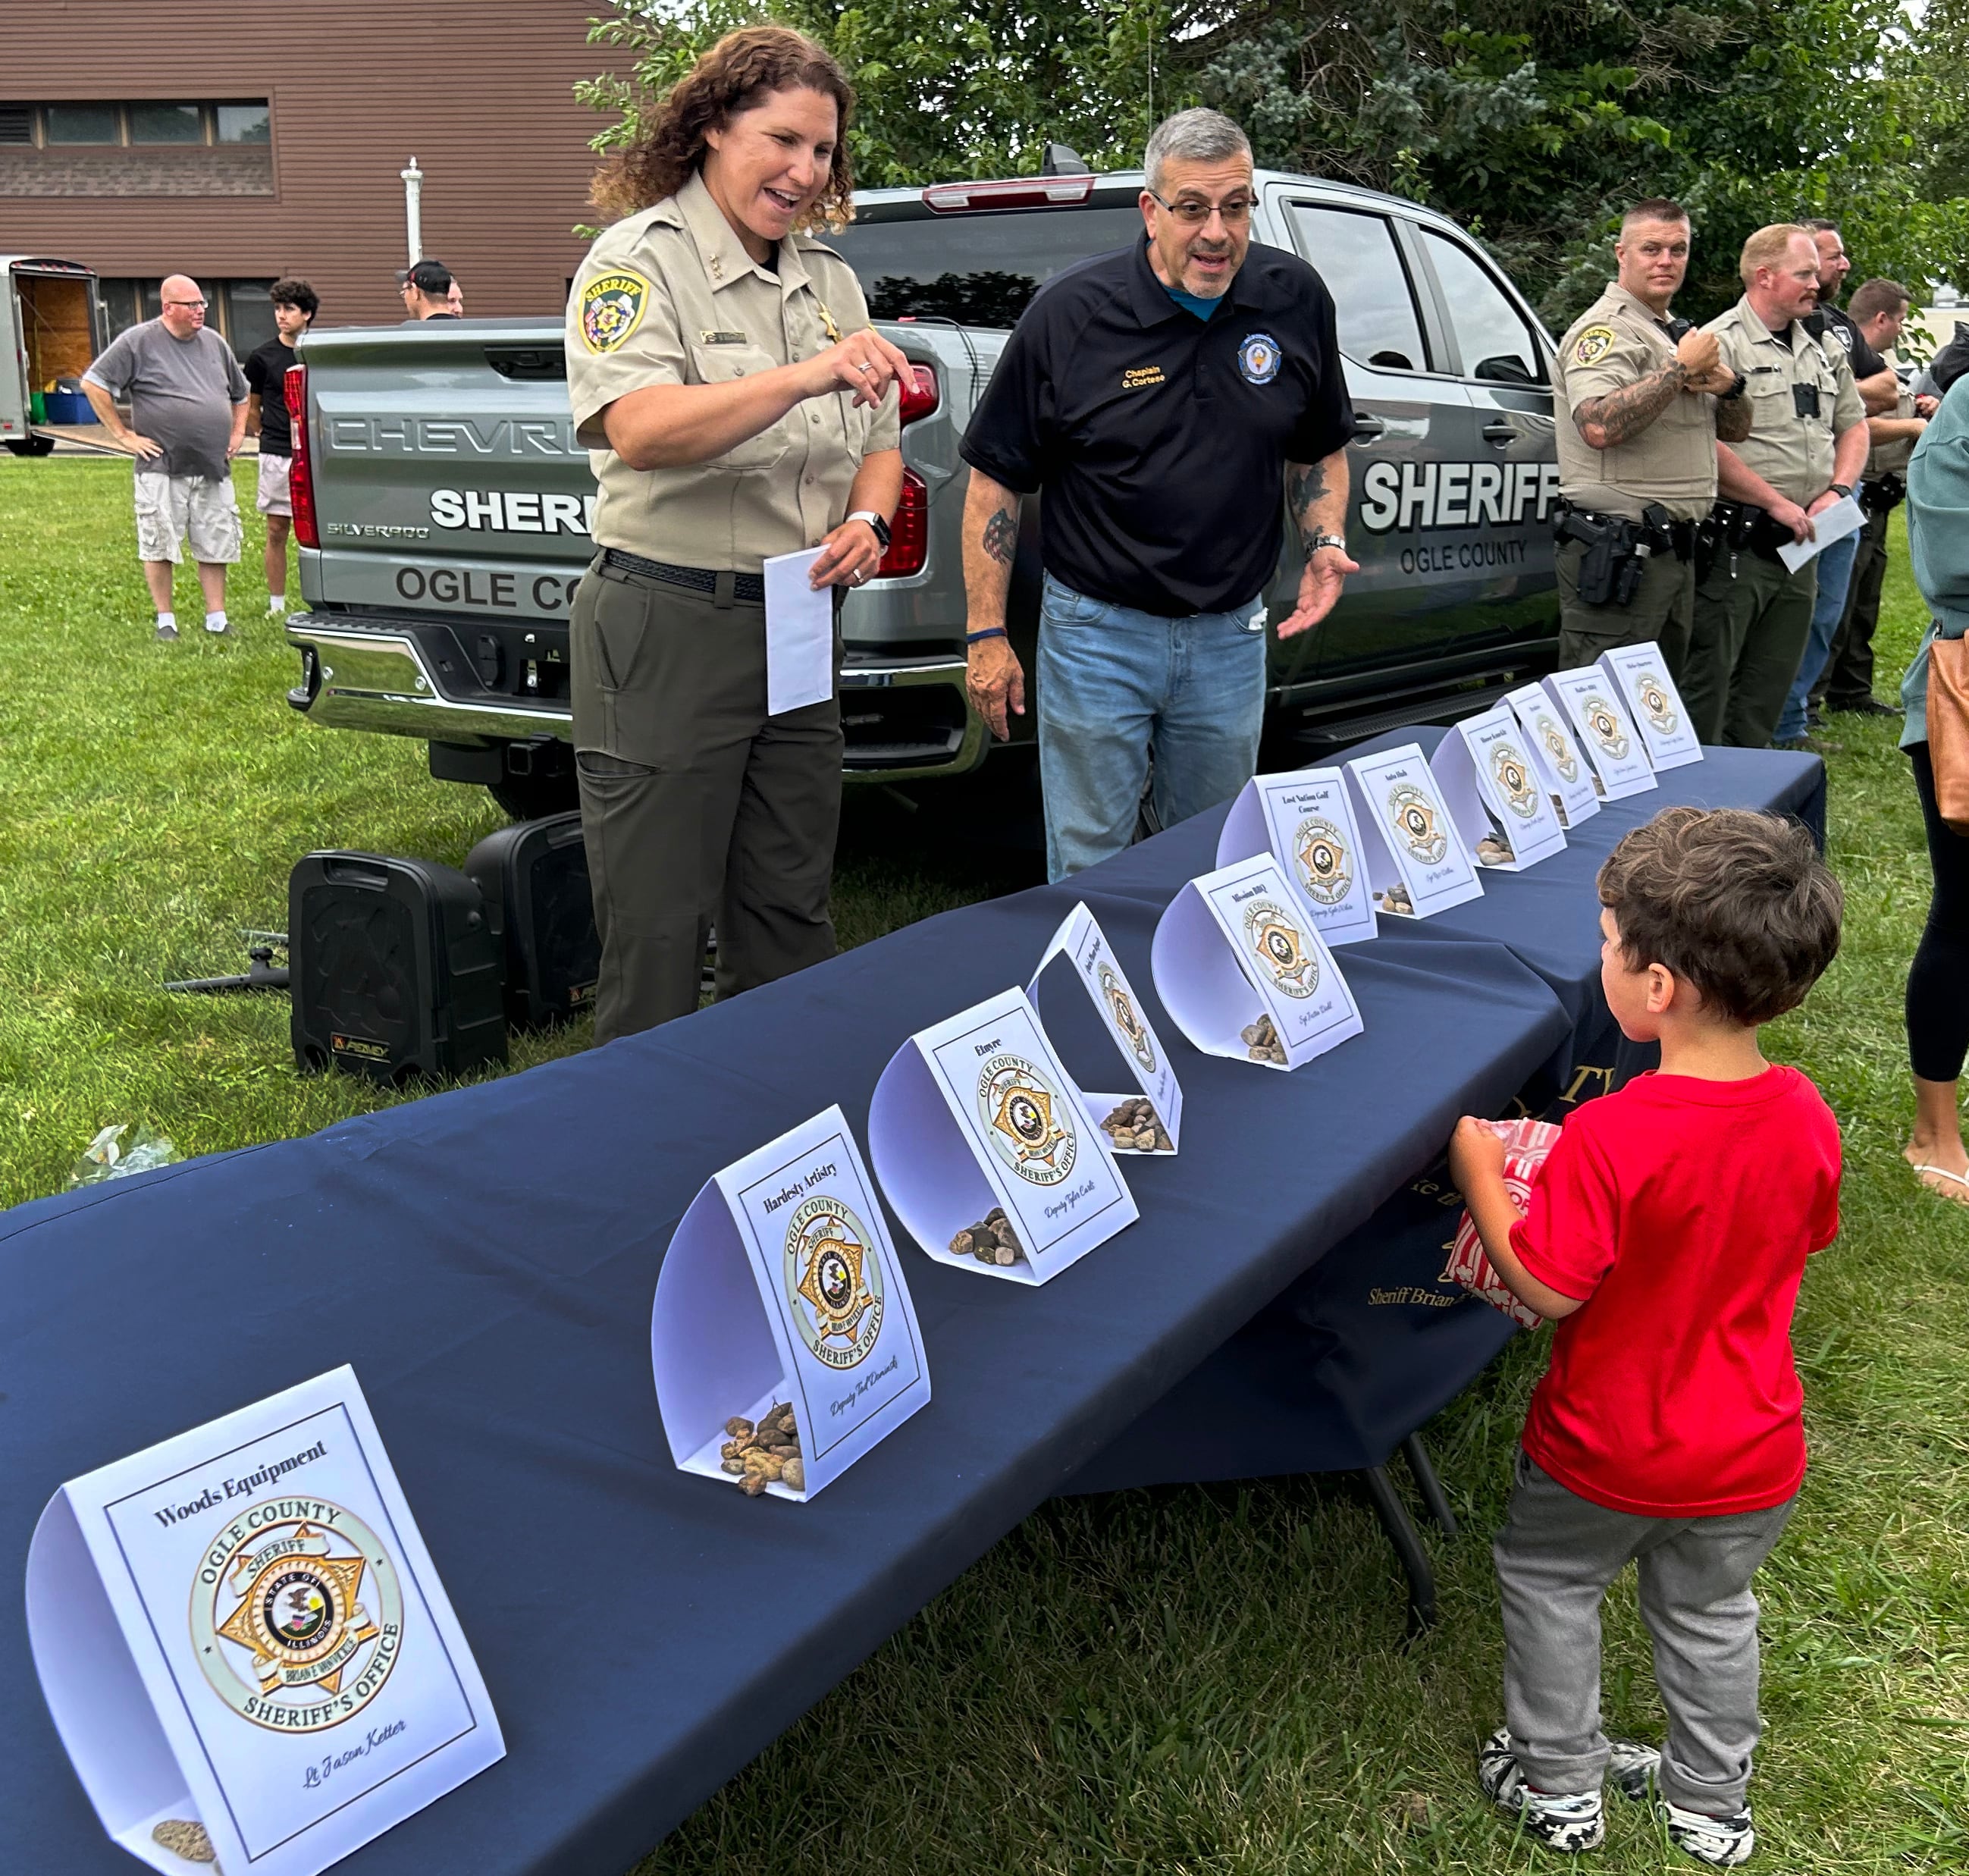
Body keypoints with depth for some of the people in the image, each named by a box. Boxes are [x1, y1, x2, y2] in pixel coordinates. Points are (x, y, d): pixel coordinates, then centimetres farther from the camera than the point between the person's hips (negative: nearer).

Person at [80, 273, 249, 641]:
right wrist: (123, 435, -7)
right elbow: (93, 383, -4)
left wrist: (238, 433, 16)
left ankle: (217, 618, 14)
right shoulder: (138, 342, -3)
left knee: (215, 547, 6)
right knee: (159, 546, -1)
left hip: (214, 470, 4)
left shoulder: (214, 343, 13)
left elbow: (240, 394, 28)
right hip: (162, 468, -4)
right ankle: (165, 620, 9)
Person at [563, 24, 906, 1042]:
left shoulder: (830, 278, 13)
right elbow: (639, 431, -24)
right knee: (657, 938, 1)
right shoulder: (641, 259, -7)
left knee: (791, 922, 14)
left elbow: (880, 441, 21)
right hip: (665, 630, -6)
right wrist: (807, 376, -34)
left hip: (797, 627, 6)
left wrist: (866, 522, -2)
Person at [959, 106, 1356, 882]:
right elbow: (995, 475, -5)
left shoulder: (1297, 299, 0)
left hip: (1232, 636, 3)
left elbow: (1320, 449, 15)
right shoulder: (1069, 313, -11)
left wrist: (1325, 543, -4)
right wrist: (986, 634, -7)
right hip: (1097, 630, -3)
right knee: (1088, 870, 6)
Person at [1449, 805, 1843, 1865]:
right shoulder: (1807, 1119, -15)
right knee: (1709, 1612, 27)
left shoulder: (1610, 1139, -33)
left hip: (1607, 1454, -5)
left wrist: (1480, 1174, -13)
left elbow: (1547, 1290, -24)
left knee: (1548, 1582, 23)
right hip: (1750, 1455, 5)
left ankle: (1559, 1785, 37)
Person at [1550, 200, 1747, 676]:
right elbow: (1599, 426, -29)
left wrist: (1727, 384, 1)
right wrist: (1682, 369, -18)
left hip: (1674, 547, 10)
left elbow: (1736, 430, 23)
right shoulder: (1605, 329, -9)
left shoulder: (1677, 333, 21)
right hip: (1616, 550, -10)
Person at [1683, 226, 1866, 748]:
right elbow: (1704, 446, -20)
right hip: (1736, 543, -8)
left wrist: (1836, 492, 5)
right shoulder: (1720, 344, -10)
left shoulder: (1825, 351, 16)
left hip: (1798, 546, 8)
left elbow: (1853, 426, 24)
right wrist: (1777, 503, -15)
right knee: (1707, 686, -4)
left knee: (1767, 695, 13)